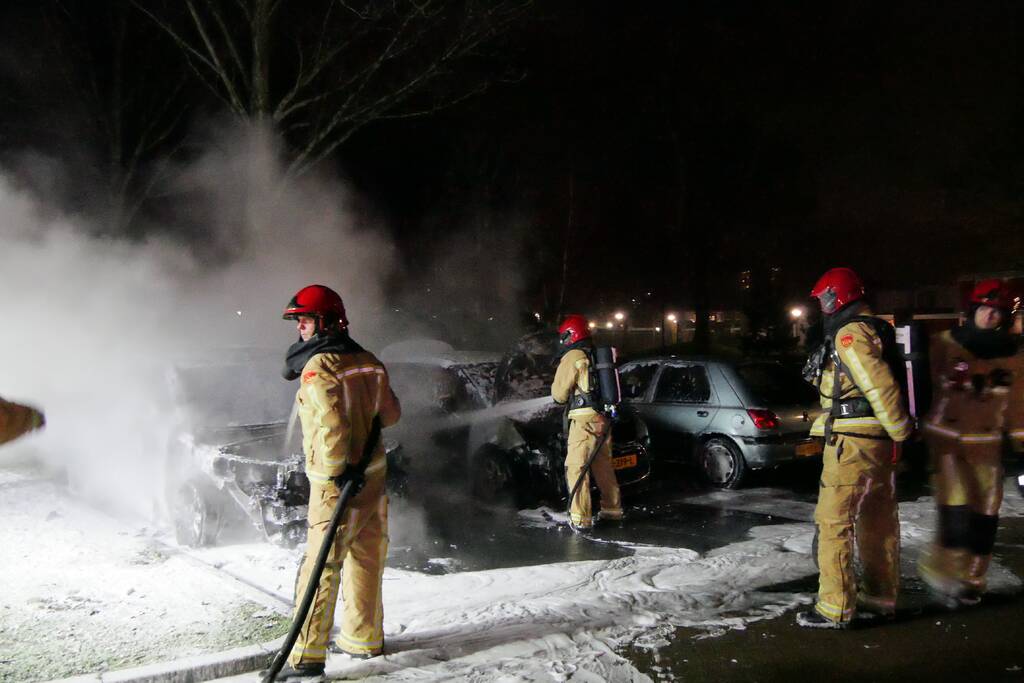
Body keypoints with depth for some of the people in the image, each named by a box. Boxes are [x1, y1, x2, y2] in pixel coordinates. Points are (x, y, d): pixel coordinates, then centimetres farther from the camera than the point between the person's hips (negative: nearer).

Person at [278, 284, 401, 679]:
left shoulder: (318, 367, -16)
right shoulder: (368, 362, 7)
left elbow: (331, 424, -26)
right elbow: (390, 413, 15)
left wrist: (337, 470, -20)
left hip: (338, 483, -7)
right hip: (374, 473, 8)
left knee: (322, 566, -2)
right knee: (365, 558, 16)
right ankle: (364, 639, 27)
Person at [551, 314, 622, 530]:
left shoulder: (573, 357, -6)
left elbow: (559, 394, -5)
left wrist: (560, 395, 16)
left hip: (584, 418, -8)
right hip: (604, 419, 8)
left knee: (576, 467, -5)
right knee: (603, 465, 19)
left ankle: (581, 518, -8)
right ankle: (613, 508, 28)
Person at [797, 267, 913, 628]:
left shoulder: (849, 333, -15)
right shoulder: (875, 328, 16)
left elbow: (880, 384, -24)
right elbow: (880, 384, 17)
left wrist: (900, 431, -16)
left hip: (852, 442, -10)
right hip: (878, 441, 10)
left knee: (834, 521, -5)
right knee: (877, 521, 18)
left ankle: (835, 607, -2)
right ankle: (881, 595, 30)